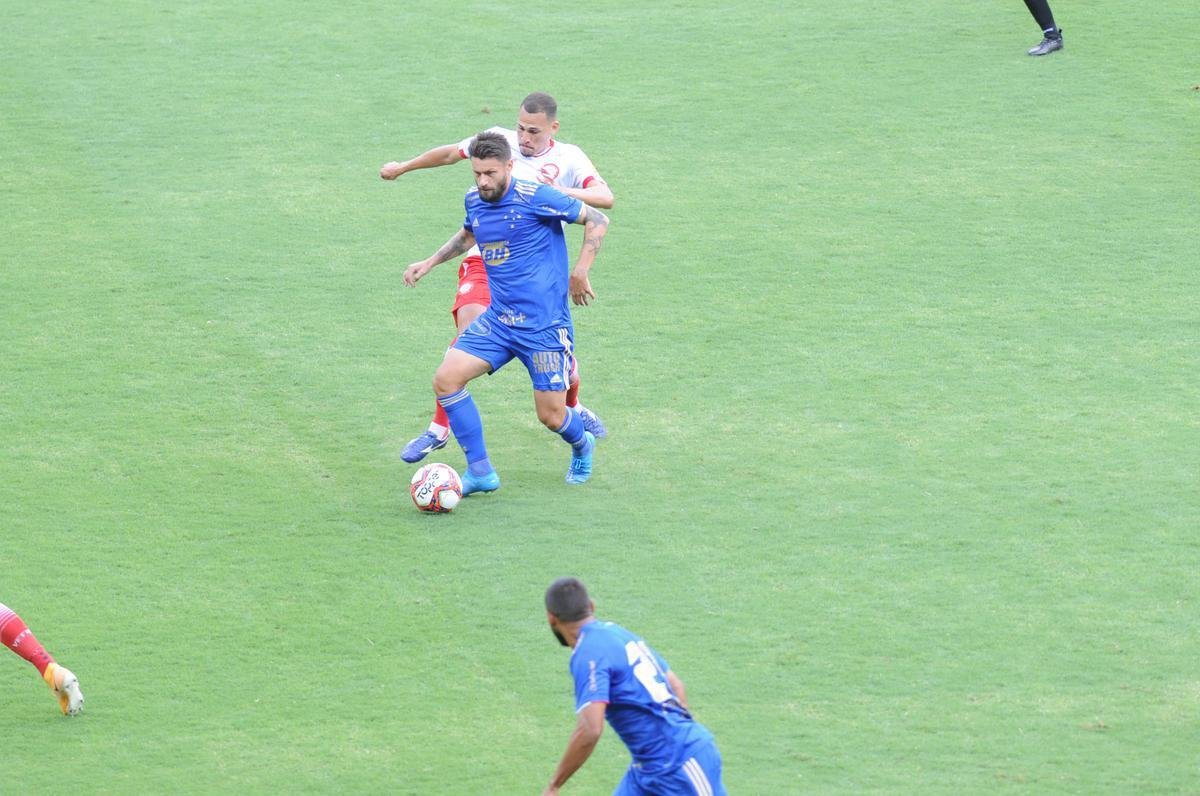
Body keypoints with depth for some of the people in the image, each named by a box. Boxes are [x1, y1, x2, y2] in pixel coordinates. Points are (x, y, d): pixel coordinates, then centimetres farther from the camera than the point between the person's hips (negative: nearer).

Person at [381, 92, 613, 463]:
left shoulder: (567, 158, -4)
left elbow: (605, 198, -19)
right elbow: (451, 153, 19)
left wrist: (559, 192, -36)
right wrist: (403, 167, 32)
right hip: (486, 260, 0)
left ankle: (573, 409, 38)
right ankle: (439, 429, -8)